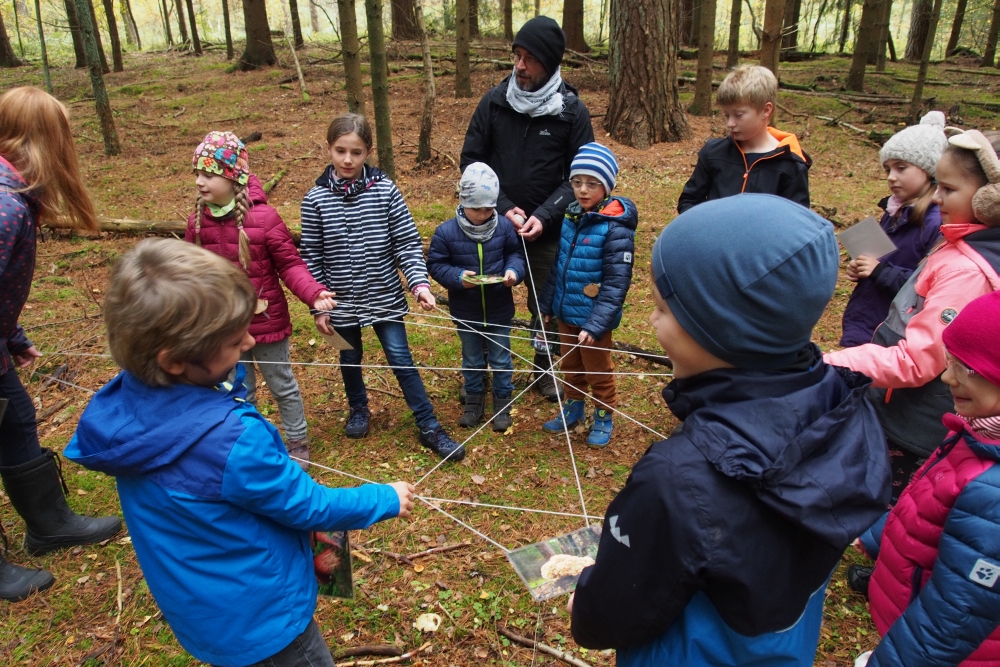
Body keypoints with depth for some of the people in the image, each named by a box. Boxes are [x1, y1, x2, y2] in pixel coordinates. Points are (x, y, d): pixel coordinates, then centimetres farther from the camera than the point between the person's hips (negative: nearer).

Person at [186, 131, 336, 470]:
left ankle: (297, 443, 34)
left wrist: (313, 293, -29)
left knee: (282, 386, 15)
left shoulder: (263, 217, -19)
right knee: (239, 393, 19)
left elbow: (290, 264, -14)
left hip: (266, 322, -4)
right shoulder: (198, 221, -5)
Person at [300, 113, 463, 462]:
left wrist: (420, 282, -21)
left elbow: (407, 243, -8)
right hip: (341, 302, 1)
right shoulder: (315, 199, -8)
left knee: (402, 361, 3)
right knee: (350, 360, 20)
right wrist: (318, 306, -2)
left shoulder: (385, 190, -10)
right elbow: (311, 257, -3)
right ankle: (359, 409, 47)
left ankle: (429, 428, 15)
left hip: (385, 298, -1)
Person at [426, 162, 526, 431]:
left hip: (499, 310, 0)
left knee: (501, 360, 13)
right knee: (472, 360, 18)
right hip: (466, 312, 0)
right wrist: (458, 277, -24)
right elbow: (436, 264, -8)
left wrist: (513, 271, -19)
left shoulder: (504, 227, -10)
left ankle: (502, 404, 30)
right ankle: (474, 401, 35)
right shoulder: (446, 232, -14)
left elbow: (516, 253, 2)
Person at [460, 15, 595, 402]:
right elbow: (471, 160, -1)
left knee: (546, 302, 11)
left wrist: (544, 216, -16)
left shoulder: (572, 110, -6)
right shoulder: (495, 100, -3)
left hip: (547, 230, -1)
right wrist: (503, 208, -11)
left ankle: (545, 368, 32)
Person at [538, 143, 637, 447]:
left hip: (594, 318, -6)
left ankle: (603, 418, 33)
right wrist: (546, 303, 14)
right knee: (570, 365, 23)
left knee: (598, 370, 13)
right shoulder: (570, 217, 1)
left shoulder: (616, 227, -20)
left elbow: (616, 283, -22)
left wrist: (595, 325, -26)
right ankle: (573, 408, 43)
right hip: (566, 313, 6)